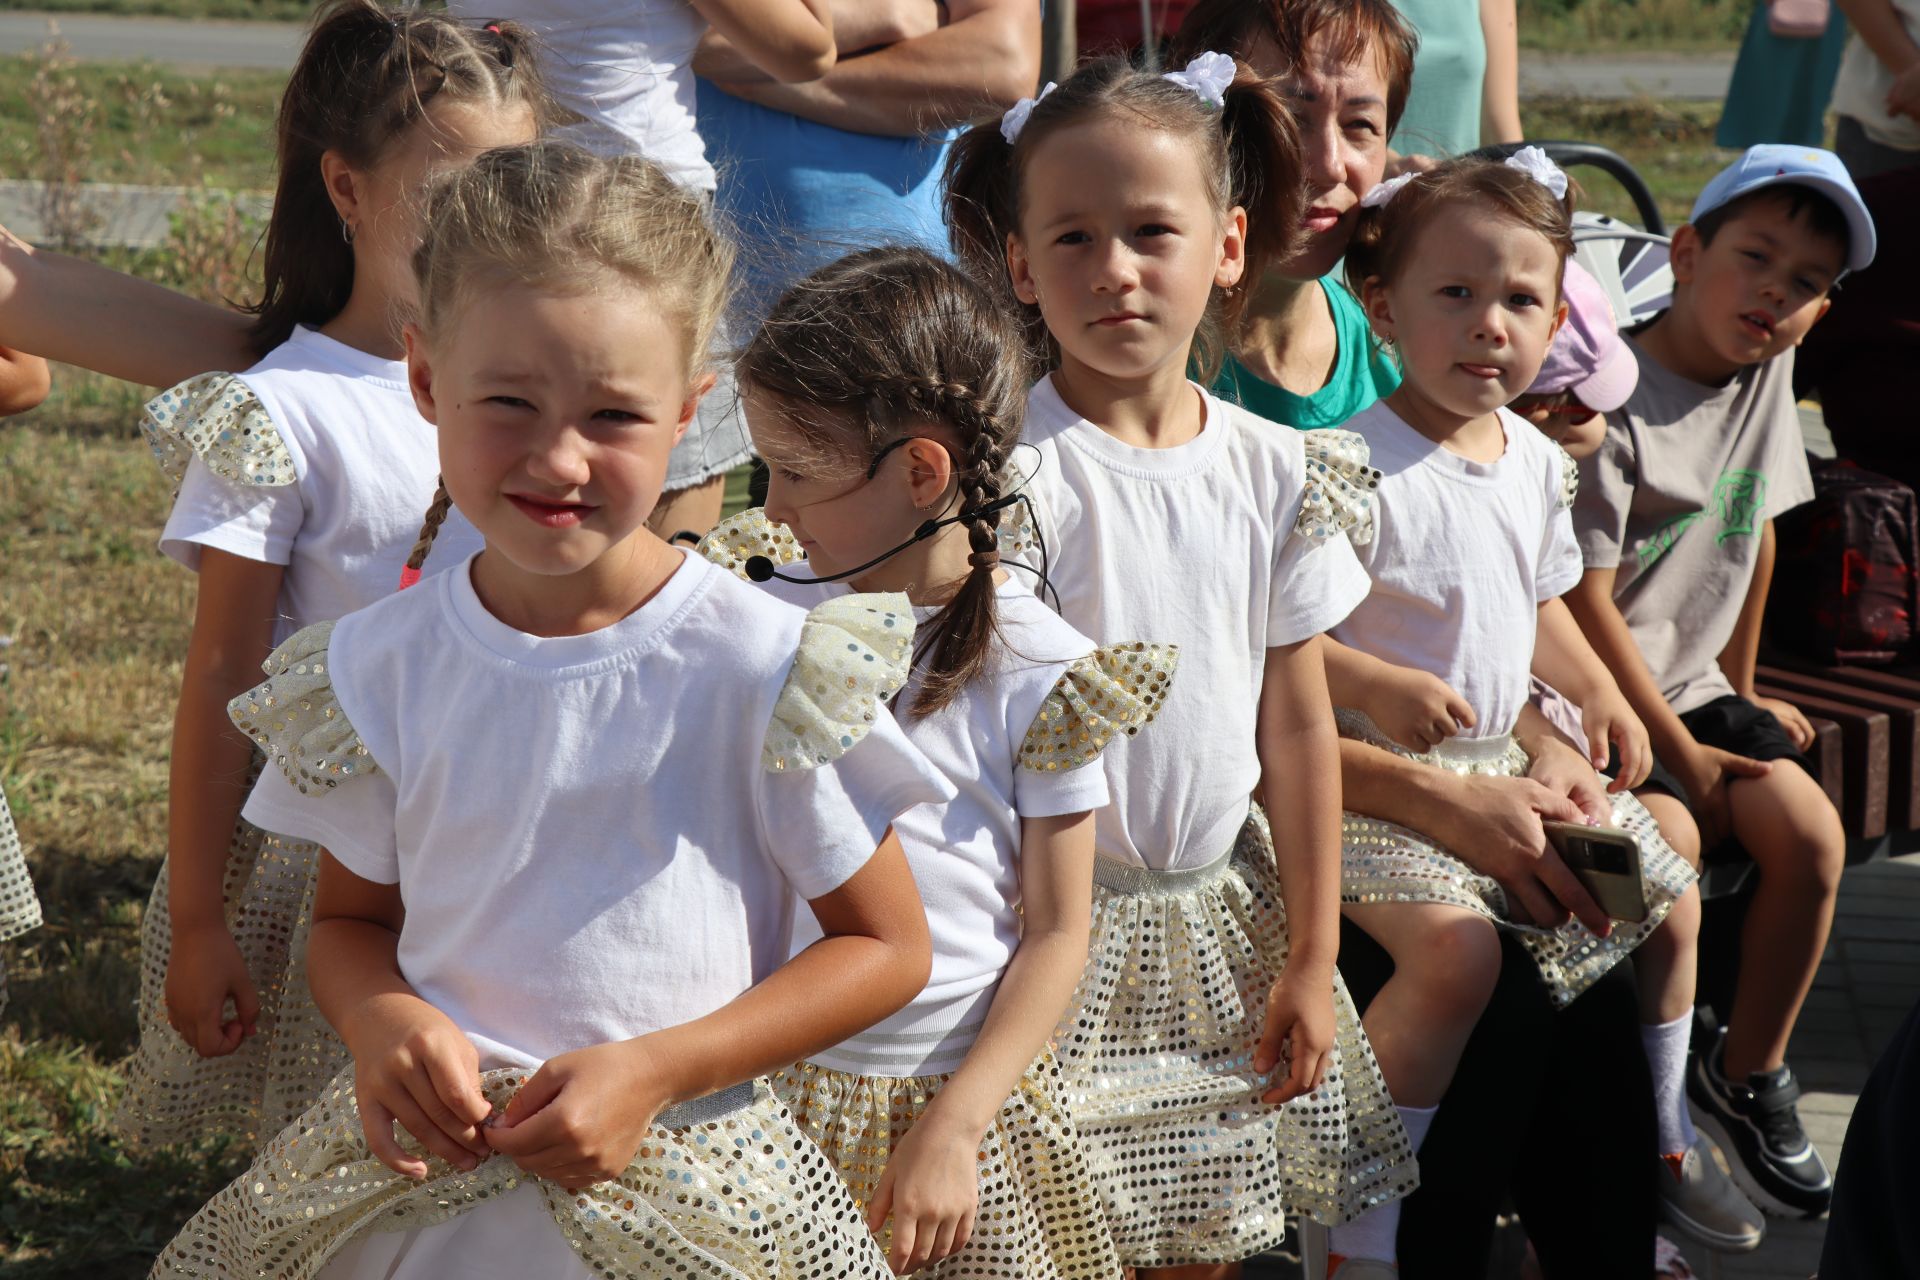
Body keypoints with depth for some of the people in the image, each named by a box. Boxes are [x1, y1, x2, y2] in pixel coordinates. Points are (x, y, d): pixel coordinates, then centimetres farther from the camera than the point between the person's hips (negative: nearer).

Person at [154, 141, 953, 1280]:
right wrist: (383, 1019, -12)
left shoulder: (762, 669, -13)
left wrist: (655, 1070, -15)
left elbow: (889, 948, -6)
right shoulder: (379, 669, -3)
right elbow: (351, 916, 11)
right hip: (422, 1180, 3)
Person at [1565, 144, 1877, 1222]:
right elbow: (1586, 599, -18)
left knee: (1812, 834, -13)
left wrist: (1740, 692, 17)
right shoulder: (1617, 402, -18)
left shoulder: (1768, 373, 5)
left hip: (1693, 684, 7)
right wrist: (1678, 748, -15)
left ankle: (1748, 1074, 6)